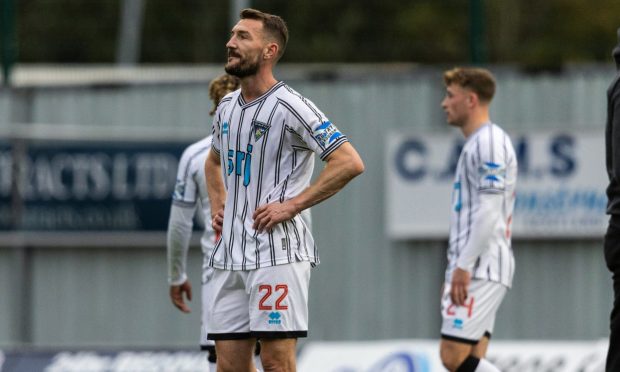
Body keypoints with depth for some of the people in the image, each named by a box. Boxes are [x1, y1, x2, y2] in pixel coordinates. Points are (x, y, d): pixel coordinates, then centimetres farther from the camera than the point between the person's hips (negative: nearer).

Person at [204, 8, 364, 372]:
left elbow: (350, 163, -16)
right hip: (230, 256, 8)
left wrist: (293, 205, -16)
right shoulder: (227, 107, 14)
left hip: (278, 252, -8)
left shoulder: (289, 106, -10)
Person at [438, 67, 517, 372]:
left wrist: (464, 266, -21)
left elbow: (489, 212, -19)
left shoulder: (489, 143, -10)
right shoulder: (476, 144, 22)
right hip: (474, 270, 10)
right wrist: (455, 272, 23)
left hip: (481, 268, -10)